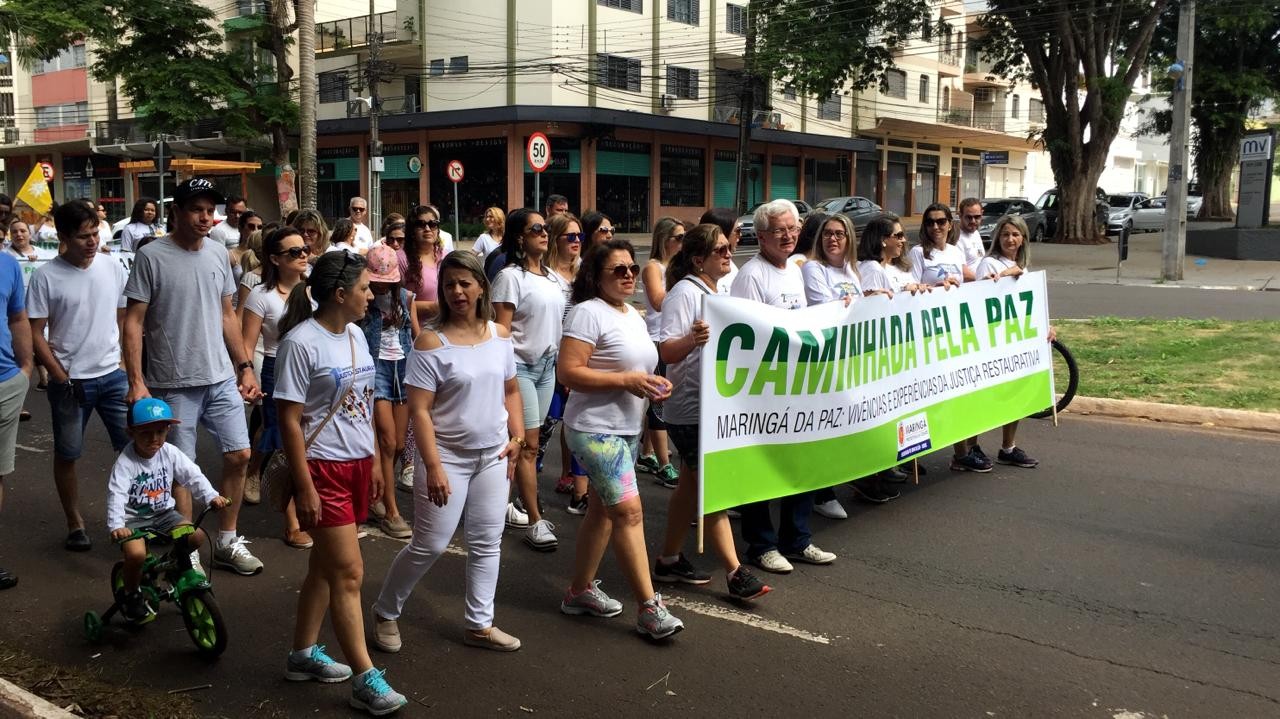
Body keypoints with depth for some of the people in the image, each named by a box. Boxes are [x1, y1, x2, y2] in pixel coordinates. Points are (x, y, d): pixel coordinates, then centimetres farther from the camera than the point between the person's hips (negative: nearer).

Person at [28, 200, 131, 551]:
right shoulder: (46, 276, -9)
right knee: (67, 455, 9)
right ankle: (75, 523, 24)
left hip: (113, 375, 2)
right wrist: (62, 378, -9)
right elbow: (36, 334, -5)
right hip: (69, 381, -2)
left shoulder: (114, 268, 0)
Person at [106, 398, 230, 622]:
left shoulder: (170, 453, -5)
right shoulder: (125, 462, -18)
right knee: (136, 554, -30)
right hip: (133, 519, -4)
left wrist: (212, 496, -25)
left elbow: (193, 475, -8)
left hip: (164, 513, 4)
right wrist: (116, 526, -44)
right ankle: (130, 594, 2)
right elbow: (116, 494, -29)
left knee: (197, 536, -16)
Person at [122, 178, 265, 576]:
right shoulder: (151, 256, -8)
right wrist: (136, 382, -15)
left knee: (239, 455, 6)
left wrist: (246, 366, 12)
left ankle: (227, 543, 21)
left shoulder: (218, 253, 8)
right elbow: (133, 322, -9)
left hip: (221, 378, 5)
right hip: (173, 384, -5)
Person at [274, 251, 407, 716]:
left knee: (325, 565, 16)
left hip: (357, 464, 8)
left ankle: (303, 655, 30)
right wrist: (305, 488, -16)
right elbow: (289, 421, -15)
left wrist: (374, 462, 15)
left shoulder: (355, 335, 8)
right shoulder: (300, 342, -16)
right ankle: (365, 681, 3)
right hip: (323, 468, -8)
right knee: (349, 572, -5)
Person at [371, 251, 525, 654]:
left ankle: (479, 624, 24)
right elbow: (419, 410, -16)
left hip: (494, 455, 5)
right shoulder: (431, 342, -14)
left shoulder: (499, 335, 2)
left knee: (487, 543, 11)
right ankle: (385, 612, 23)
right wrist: (433, 467, -20)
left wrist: (518, 436, 2)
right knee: (430, 545, 1)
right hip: (448, 455, -5)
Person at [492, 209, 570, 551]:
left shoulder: (555, 278, 12)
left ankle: (504, 503, 21)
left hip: (547, 365, 6)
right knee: (529, 444, -6)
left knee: (517, 441, 10)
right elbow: (501, 330, -13)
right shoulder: (510, 277, -10)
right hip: (520, 366, -6)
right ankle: (535, 522, -2)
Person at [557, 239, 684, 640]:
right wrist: (625, 380, -23)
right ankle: (649, 610, -9)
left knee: (602, 510, 15)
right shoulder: (588, 313, -14)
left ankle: (580, 591, 27)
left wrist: (654, 384, 5)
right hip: (595, 429, -9)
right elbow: (568, 373, -21)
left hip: (627, 428, 10)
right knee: (629, 511, -13)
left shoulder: (633, 314, 14)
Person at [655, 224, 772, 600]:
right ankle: (735, 574, -4)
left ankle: (669, 561, 23)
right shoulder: (684, 293, -15)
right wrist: (693, 339, -40)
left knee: (693, 483, 14)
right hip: (691, 409, -9)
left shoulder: (717, 292, 13)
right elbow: (667, 352, -22)